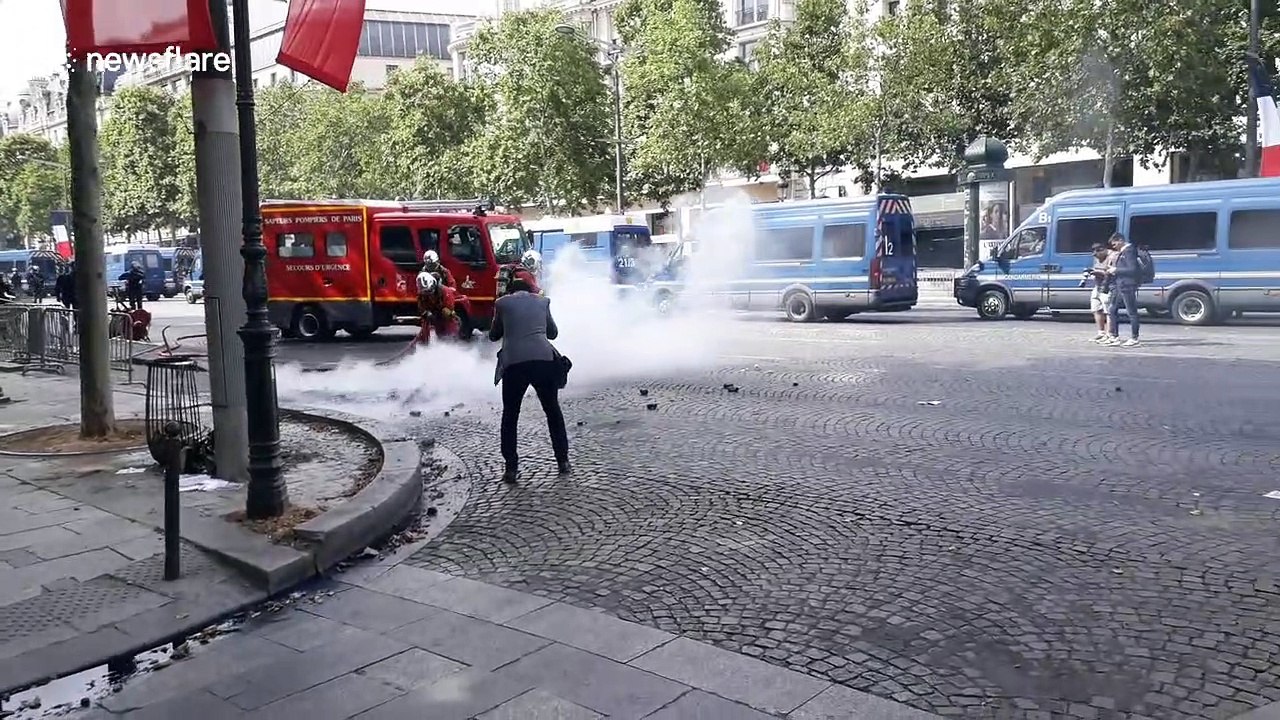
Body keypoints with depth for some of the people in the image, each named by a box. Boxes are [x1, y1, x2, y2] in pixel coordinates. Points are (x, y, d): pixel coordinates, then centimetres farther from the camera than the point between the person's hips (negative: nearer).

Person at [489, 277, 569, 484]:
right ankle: (563, 461, 22)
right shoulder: (542, 301, 17)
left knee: (510, 415, 13)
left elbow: (493, 335, 21)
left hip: (514, 363, -1)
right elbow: (553, 332, 24)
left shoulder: (502, 303, 12)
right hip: (544, 360, 1)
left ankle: (511, 469, 9)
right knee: (553, 411, 19)